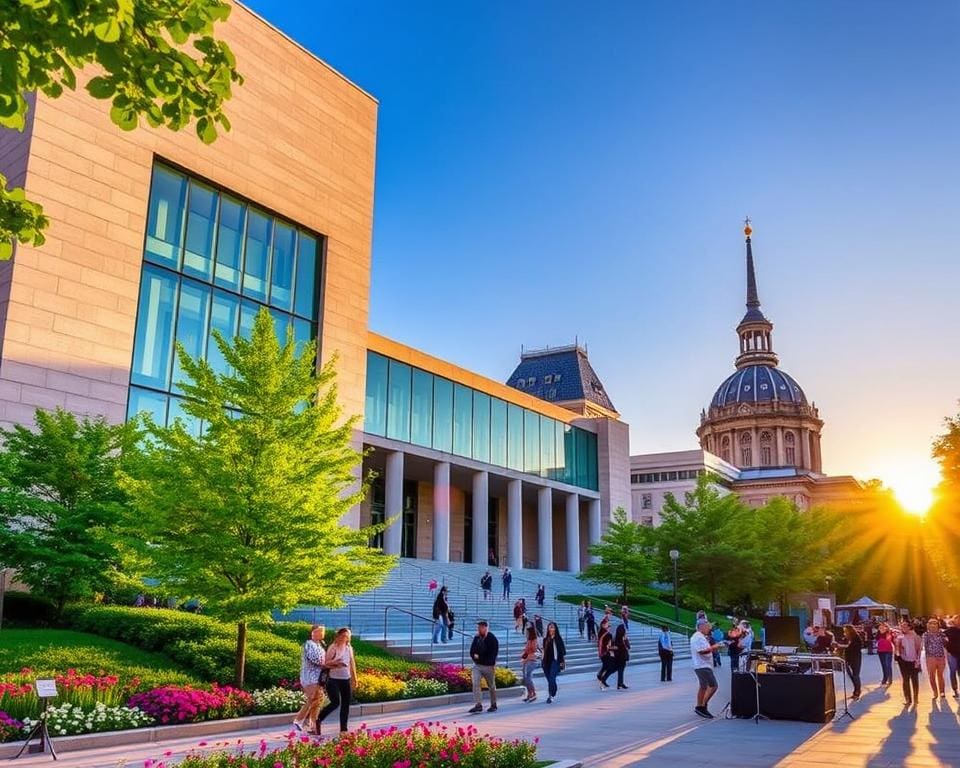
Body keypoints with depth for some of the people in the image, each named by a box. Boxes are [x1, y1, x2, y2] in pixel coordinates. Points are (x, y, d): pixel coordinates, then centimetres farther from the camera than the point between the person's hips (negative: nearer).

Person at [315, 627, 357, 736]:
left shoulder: (349, 648, 10)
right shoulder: (333, 648, -6)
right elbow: (326, 664, -6)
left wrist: (354, 679, 17)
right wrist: (335, 664, -23)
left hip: (346, 679, 6)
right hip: (334, 679, -6)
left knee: (346, 704, 4)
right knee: (335, 702, -14)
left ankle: (343, 729, 12)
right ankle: (318, 719, 8)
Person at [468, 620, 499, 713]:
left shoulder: (492, 638, -11)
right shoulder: (476, 638, 4)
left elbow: (494, 653, -12)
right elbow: (472, 650, 11)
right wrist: (474, 655, -11)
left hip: (488, 666, -4)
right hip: (477, 665, 4)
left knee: (491, 686, 9)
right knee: (475, 684, -11)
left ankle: (493, 705, 24)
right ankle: (478, 705, -11)